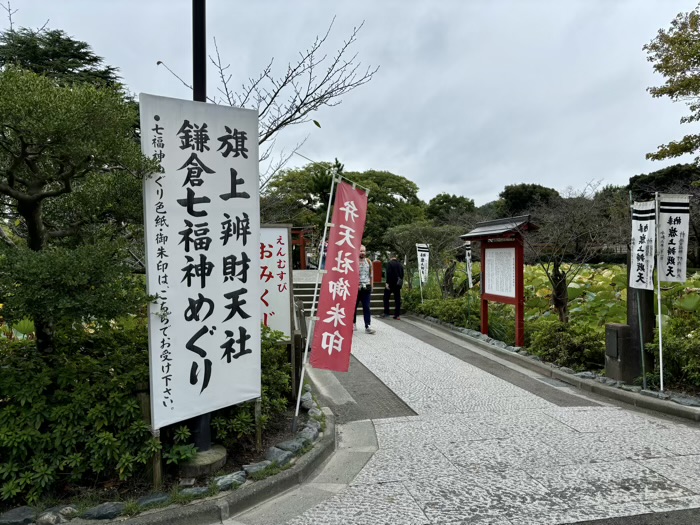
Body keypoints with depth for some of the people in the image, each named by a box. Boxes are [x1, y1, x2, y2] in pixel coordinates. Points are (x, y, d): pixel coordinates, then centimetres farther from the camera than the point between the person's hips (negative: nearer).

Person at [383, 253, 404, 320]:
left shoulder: (390, 263, -9)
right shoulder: (400, 264, 10)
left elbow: (388, 273, -17)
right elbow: (402, 274, 13)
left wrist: (387, 283, -16)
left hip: (391, 283, -5)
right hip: (398, 284, 5)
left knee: (386, 297, 8)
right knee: (397, 299, 6)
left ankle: (386, 312, 5)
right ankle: (397, 315, 4)